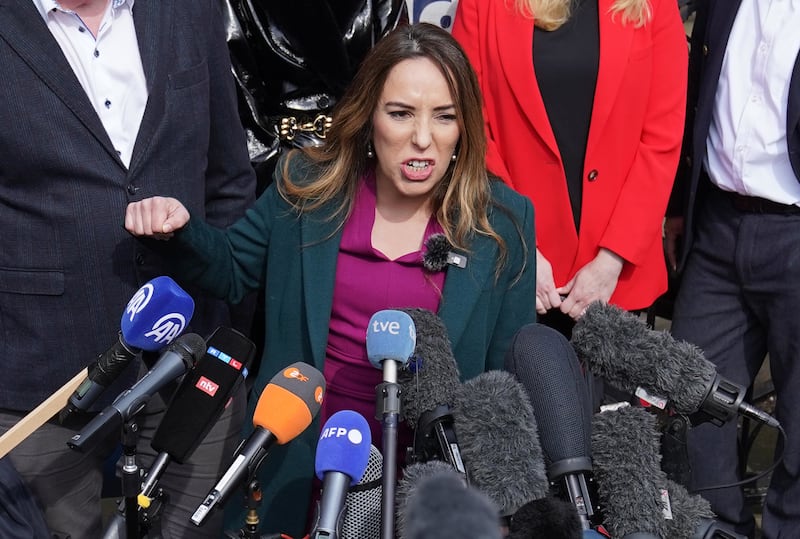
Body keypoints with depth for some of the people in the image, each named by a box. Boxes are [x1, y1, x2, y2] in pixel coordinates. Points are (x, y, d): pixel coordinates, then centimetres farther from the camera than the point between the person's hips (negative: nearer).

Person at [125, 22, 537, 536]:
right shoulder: (306, 187, -5)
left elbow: (509, 372, -2)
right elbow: (233, 269, 8)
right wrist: (182, 230, -12)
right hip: (303, 457, 2)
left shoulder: (504, 220, -8)